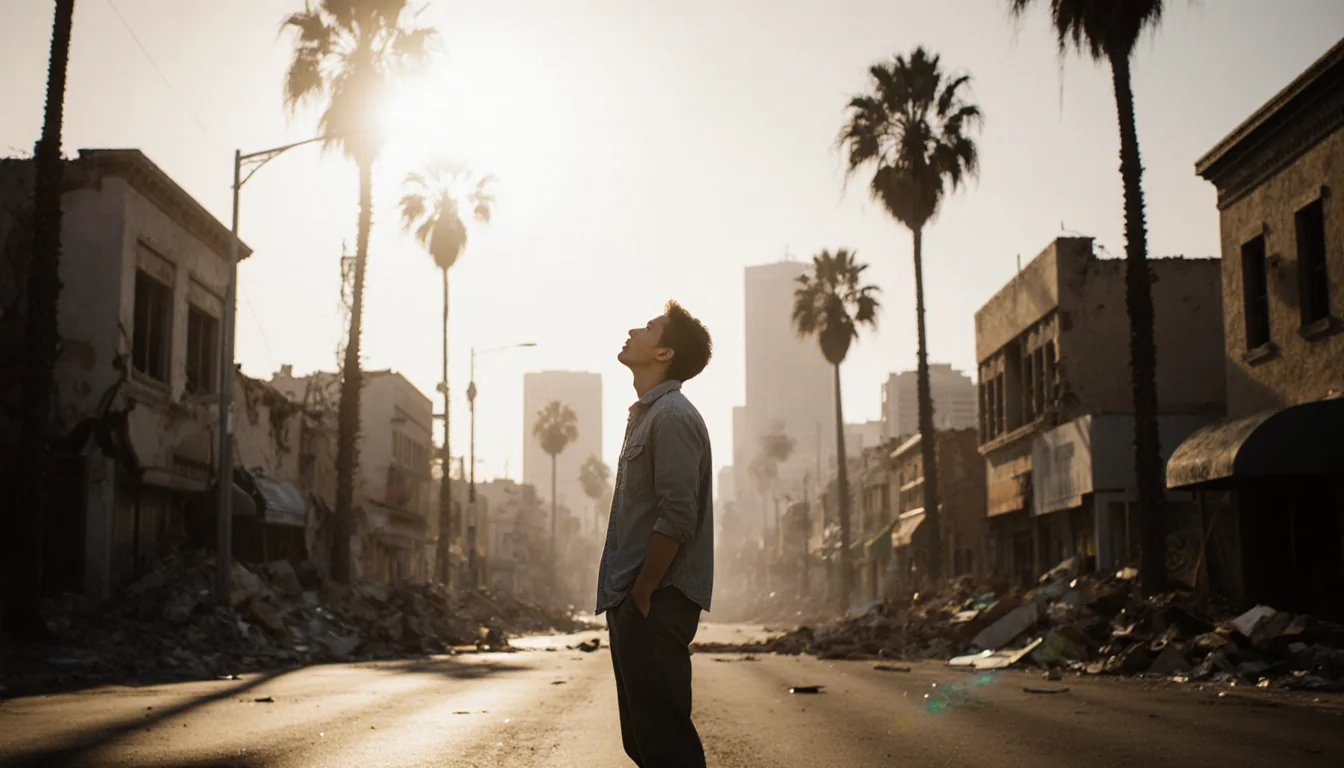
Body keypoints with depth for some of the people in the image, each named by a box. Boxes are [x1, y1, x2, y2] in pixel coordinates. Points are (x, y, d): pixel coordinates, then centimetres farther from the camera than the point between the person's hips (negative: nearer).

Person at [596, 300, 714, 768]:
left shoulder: (672, 416, -13)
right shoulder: (646, 414, 18)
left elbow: (677, 518, -21)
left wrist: (642, 595, -17)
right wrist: (627, 598, 16)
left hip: (656, 605, -10)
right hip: (634, 602, 10)